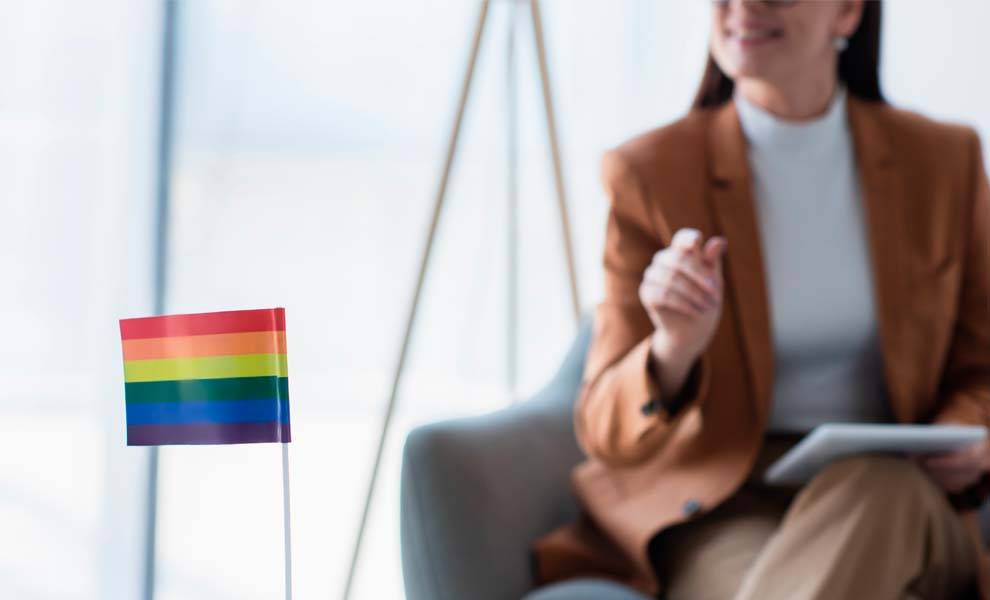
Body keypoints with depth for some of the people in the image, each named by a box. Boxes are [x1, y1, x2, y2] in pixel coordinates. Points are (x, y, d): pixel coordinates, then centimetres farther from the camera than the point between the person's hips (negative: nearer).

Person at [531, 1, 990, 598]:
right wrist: (674, 348, -29)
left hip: (897, 507, 3)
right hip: (720, 511, -2)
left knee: (875, 486, -36)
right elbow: (609, 434, -7)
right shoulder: (649, 173, -4)